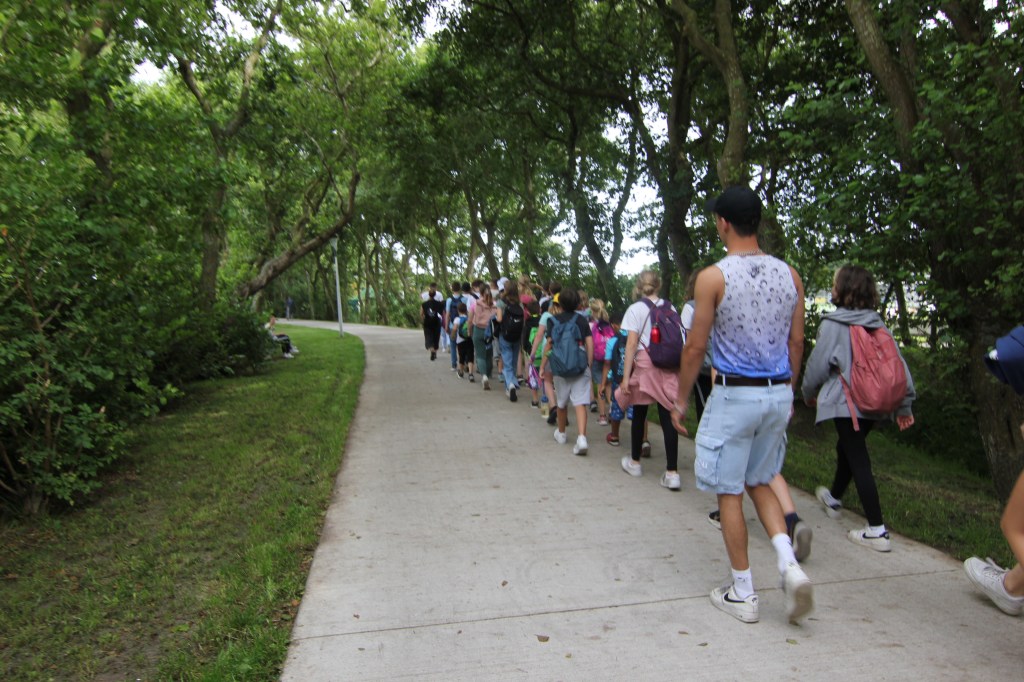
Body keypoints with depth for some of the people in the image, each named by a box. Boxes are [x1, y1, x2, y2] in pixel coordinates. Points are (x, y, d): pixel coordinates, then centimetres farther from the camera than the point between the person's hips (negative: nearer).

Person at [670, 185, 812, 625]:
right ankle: (789, 563, 6)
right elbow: (796, 342, 9)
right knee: (759, 483, 23)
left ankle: (743, 594, 17)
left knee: (729, 493, 7)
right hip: (778, 393, 6)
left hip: (734, 394, -6)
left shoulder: (713, 277, -11)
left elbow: (695, 348, -9)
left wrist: (681, 400, 1)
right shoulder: (789, 275, 4)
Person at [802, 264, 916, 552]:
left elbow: (817, 364, -6)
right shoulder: (878, 324, 6)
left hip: (846, 402, -7)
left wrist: (809, 393, 12)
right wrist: (904, 404, 11)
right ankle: (834, 498, 46)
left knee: (858, 460, -2)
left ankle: (877, 530, -2)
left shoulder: (833, 325, -11)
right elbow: (899, 364, 5)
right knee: (847, 450, 24)